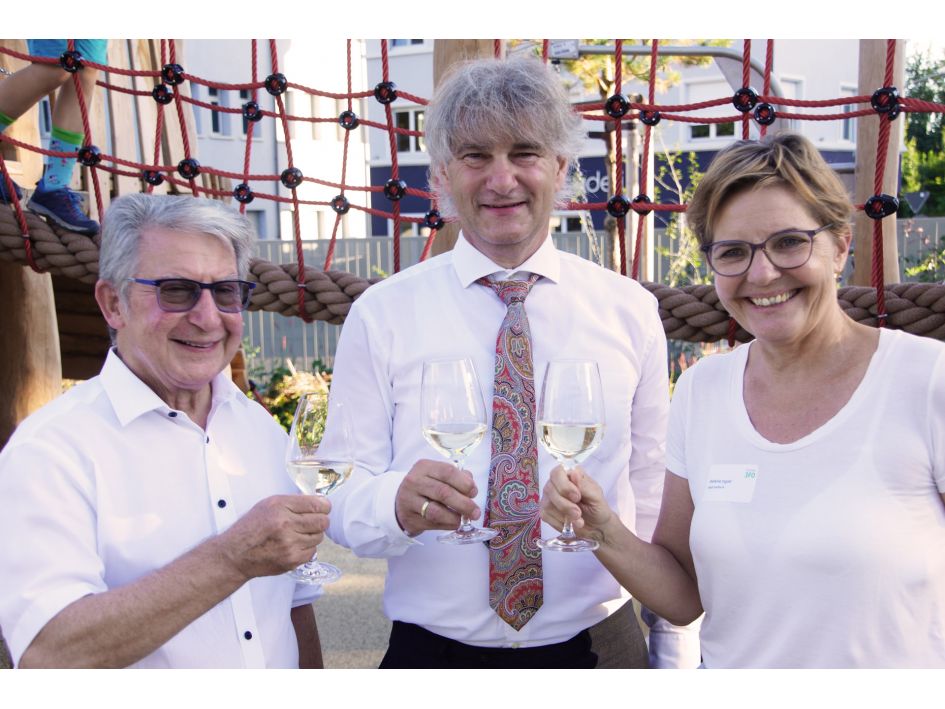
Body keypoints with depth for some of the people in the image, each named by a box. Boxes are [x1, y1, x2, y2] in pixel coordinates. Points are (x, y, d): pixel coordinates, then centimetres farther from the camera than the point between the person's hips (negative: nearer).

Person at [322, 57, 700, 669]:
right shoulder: (380, 316, -6)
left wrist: (677, 655, 1)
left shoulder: (631, 311, -2)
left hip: (599, 643, 1)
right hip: (434, 650, 0)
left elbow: (657, 494, 0)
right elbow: (340, 498, -8)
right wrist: (398, 504, -29)